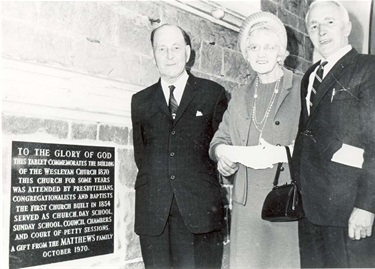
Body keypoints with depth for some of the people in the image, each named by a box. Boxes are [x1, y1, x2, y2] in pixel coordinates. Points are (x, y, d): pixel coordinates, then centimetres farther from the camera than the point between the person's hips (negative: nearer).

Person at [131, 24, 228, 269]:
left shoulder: (213, 93, 8)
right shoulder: (140, 101, 15)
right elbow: (141, 153, 17)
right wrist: (157, 179, 6)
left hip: (200, 207, -2)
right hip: (153, 210, 2)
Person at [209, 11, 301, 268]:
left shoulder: (303, 90, -3)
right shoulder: (240, 97, 16)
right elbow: (219, 139, 18)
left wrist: (283, 152, -21)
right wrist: (225, 153, -4)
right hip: (246, 207, 5)